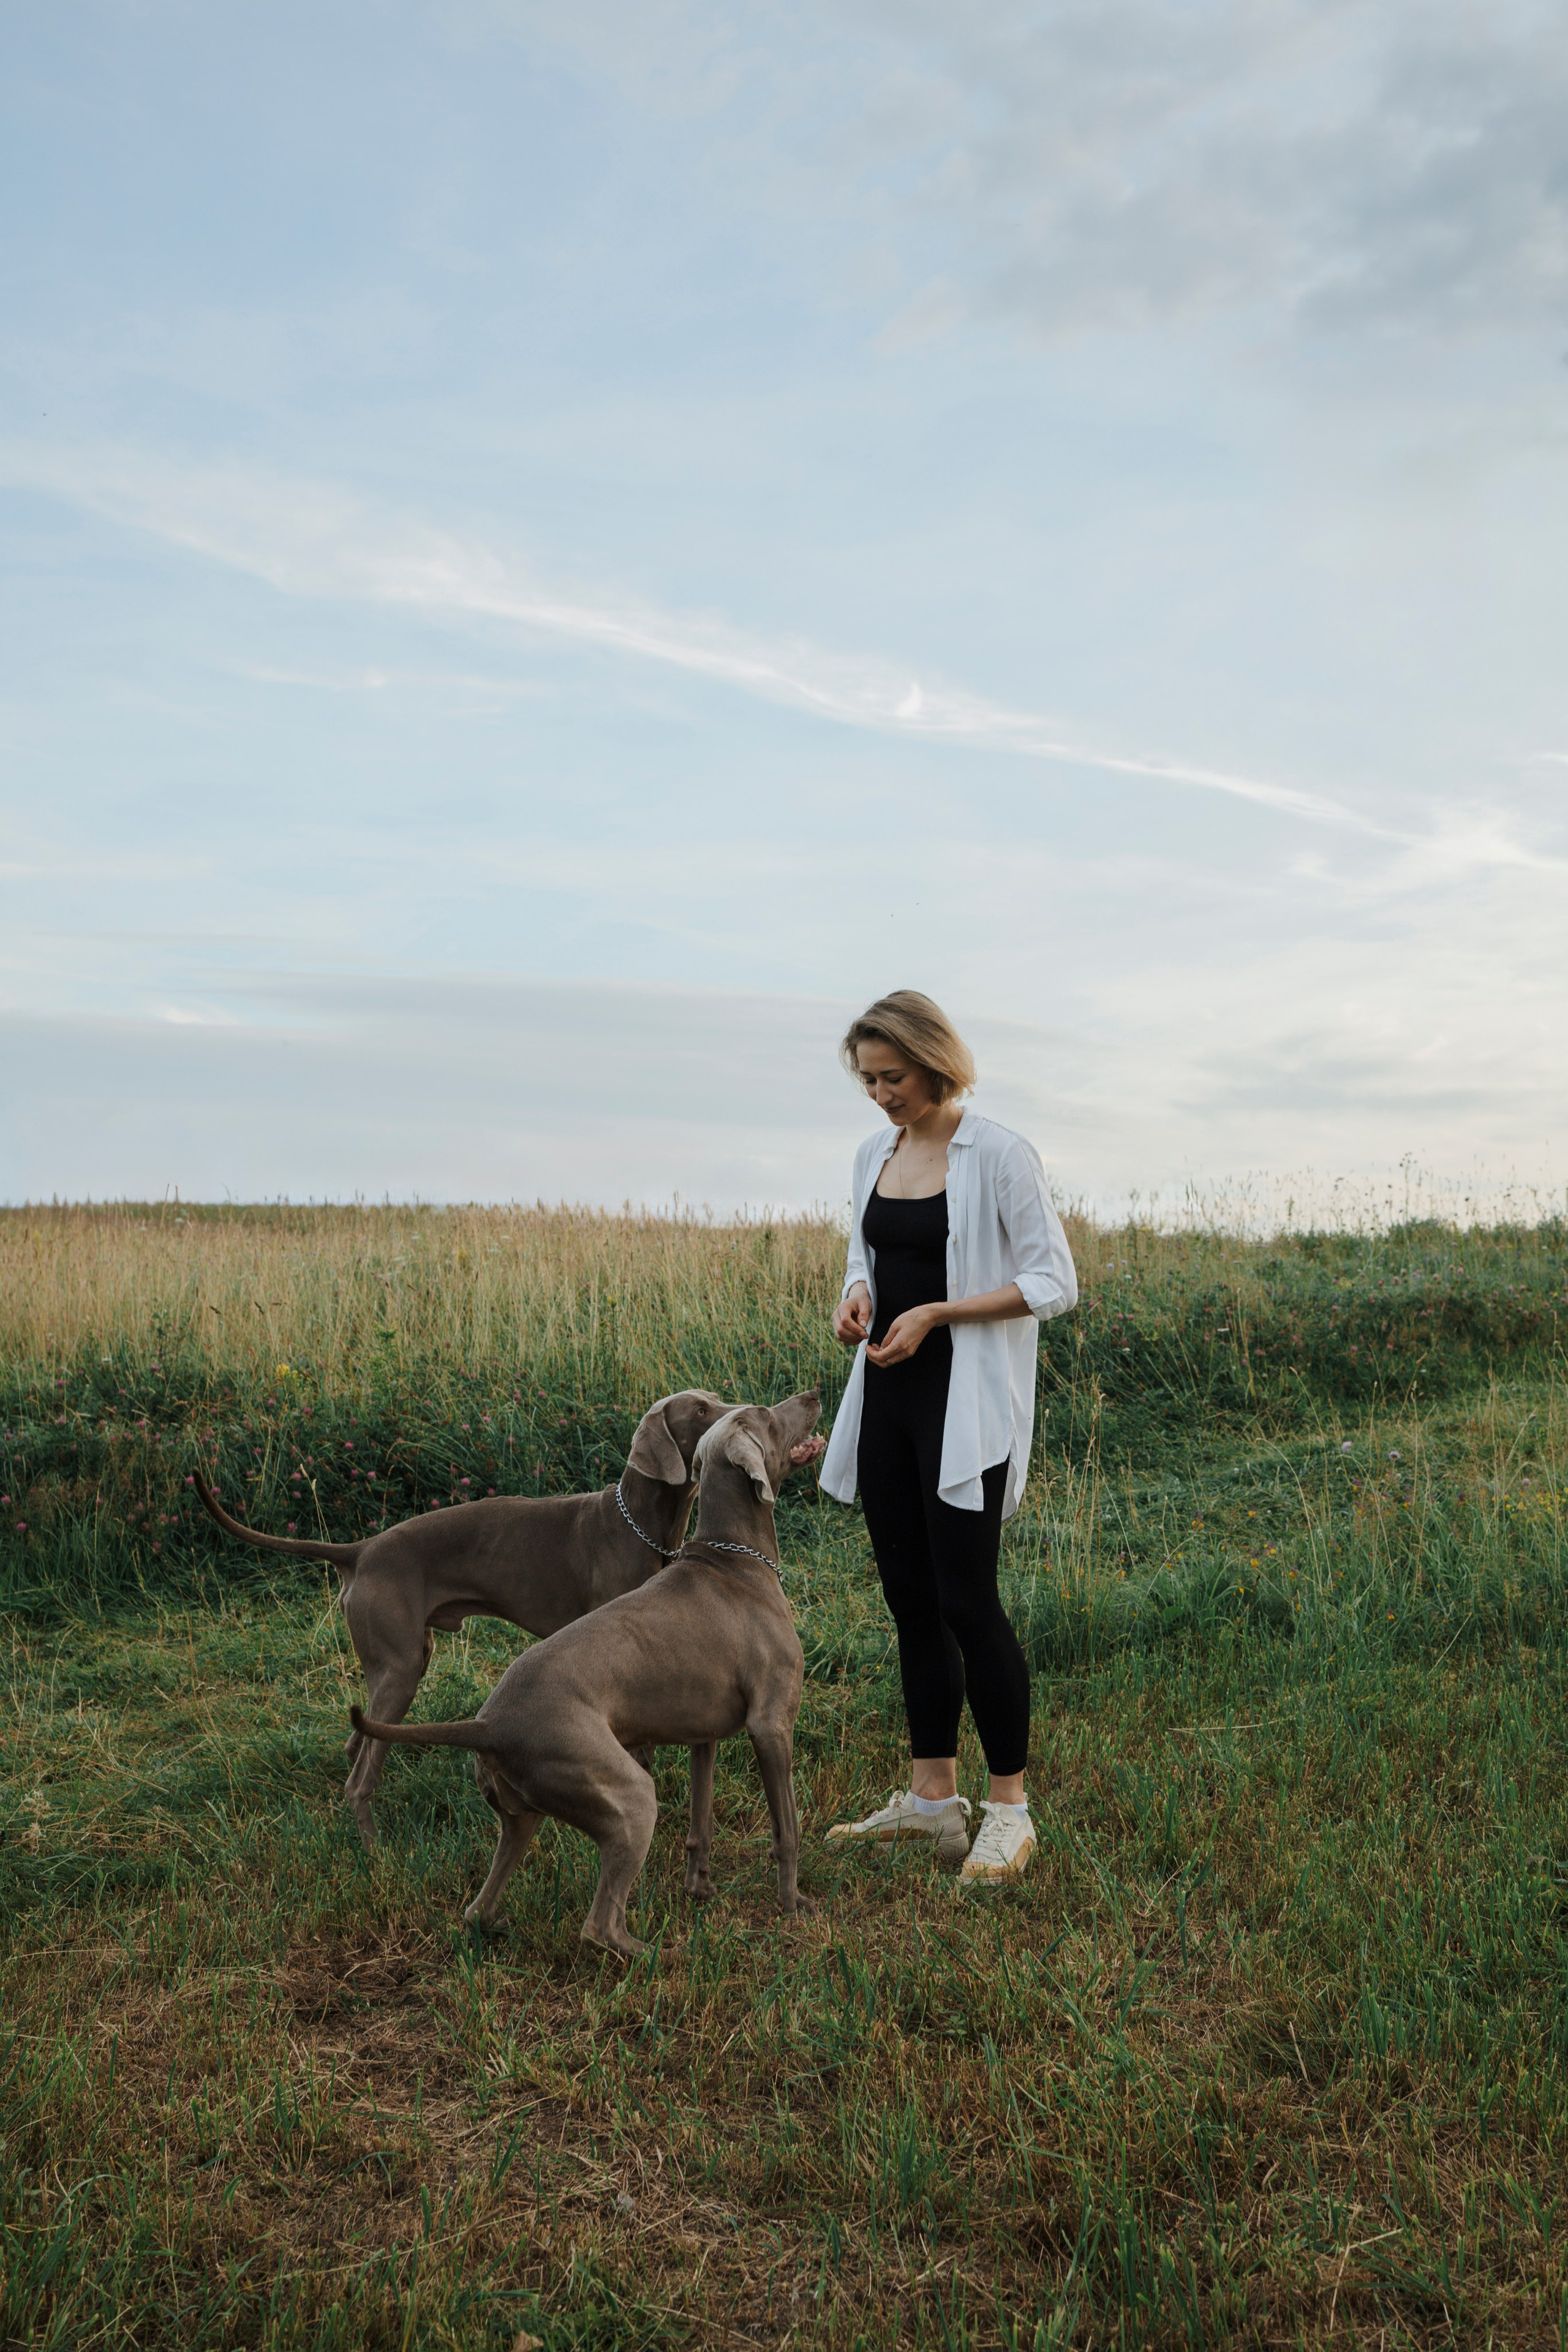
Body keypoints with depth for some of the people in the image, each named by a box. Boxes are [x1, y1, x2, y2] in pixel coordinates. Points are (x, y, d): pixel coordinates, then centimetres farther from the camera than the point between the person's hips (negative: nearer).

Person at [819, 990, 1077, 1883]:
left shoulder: (999, 1154, -10)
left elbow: (1055, 1282, -10)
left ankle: (1010, 1808, 8)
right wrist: (856, 1296, -1)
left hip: (966, 1406, -7)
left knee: (967, 1600, -6)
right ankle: (934, 1798, 22)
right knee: (911, 1601, 11)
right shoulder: (874, 1154, 10)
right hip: (887, 1399, 7)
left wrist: (935, 1312, -17)